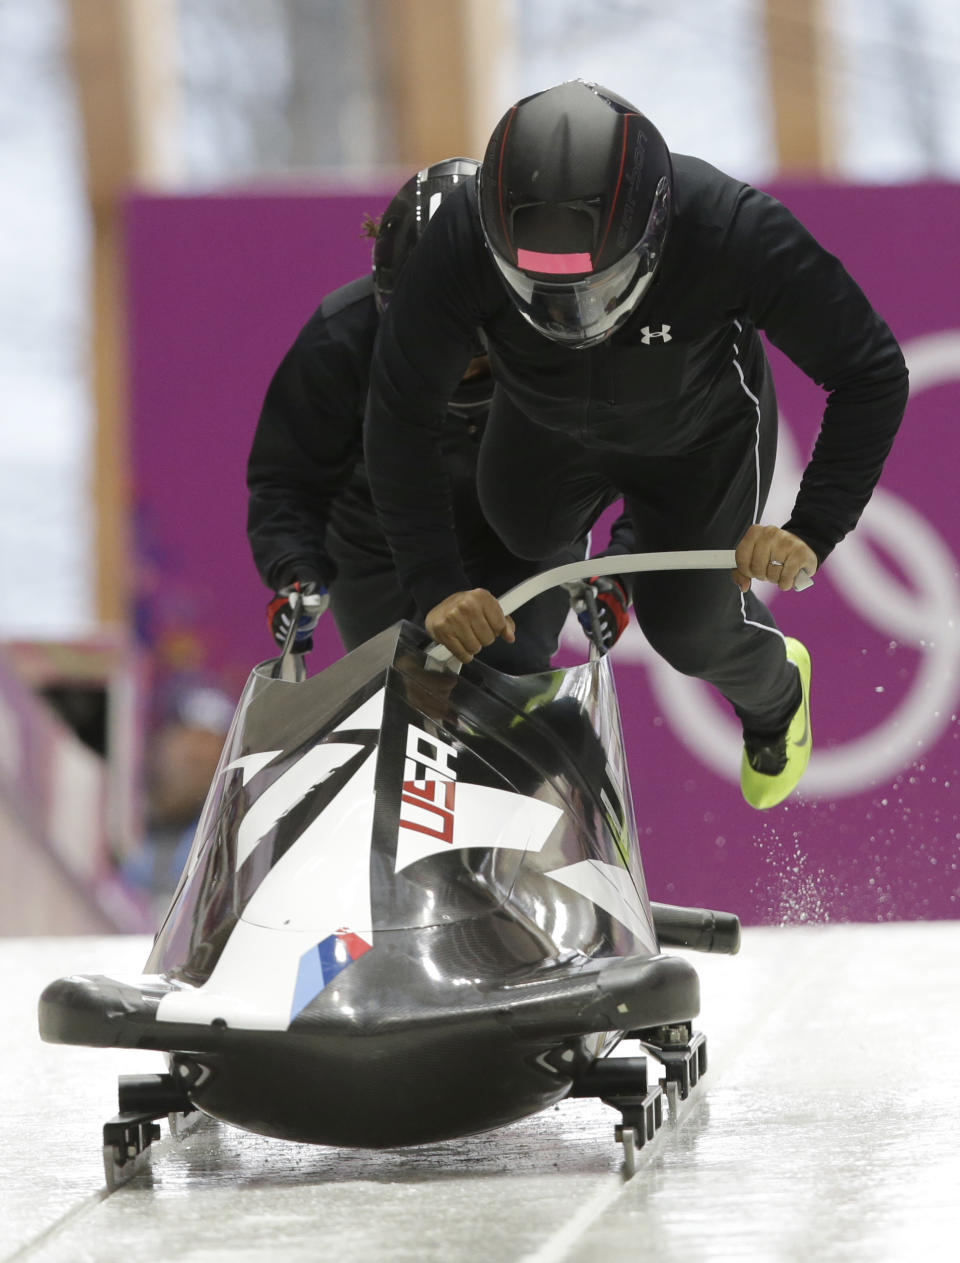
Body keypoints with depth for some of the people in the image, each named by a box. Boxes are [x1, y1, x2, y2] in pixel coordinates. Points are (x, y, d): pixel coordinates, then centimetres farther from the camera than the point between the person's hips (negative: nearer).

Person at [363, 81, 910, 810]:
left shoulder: (739, 236, -45)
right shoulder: (464, 239, -41)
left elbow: (873, 375, -32)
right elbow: (400, 416, -29)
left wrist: (815, 531, -42)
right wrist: (437, 583, -36)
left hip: (700, 438, -2)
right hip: (548, 419, 2)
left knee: (687, 630, 4)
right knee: (524, 534, 23)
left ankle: (773, 691, 40)